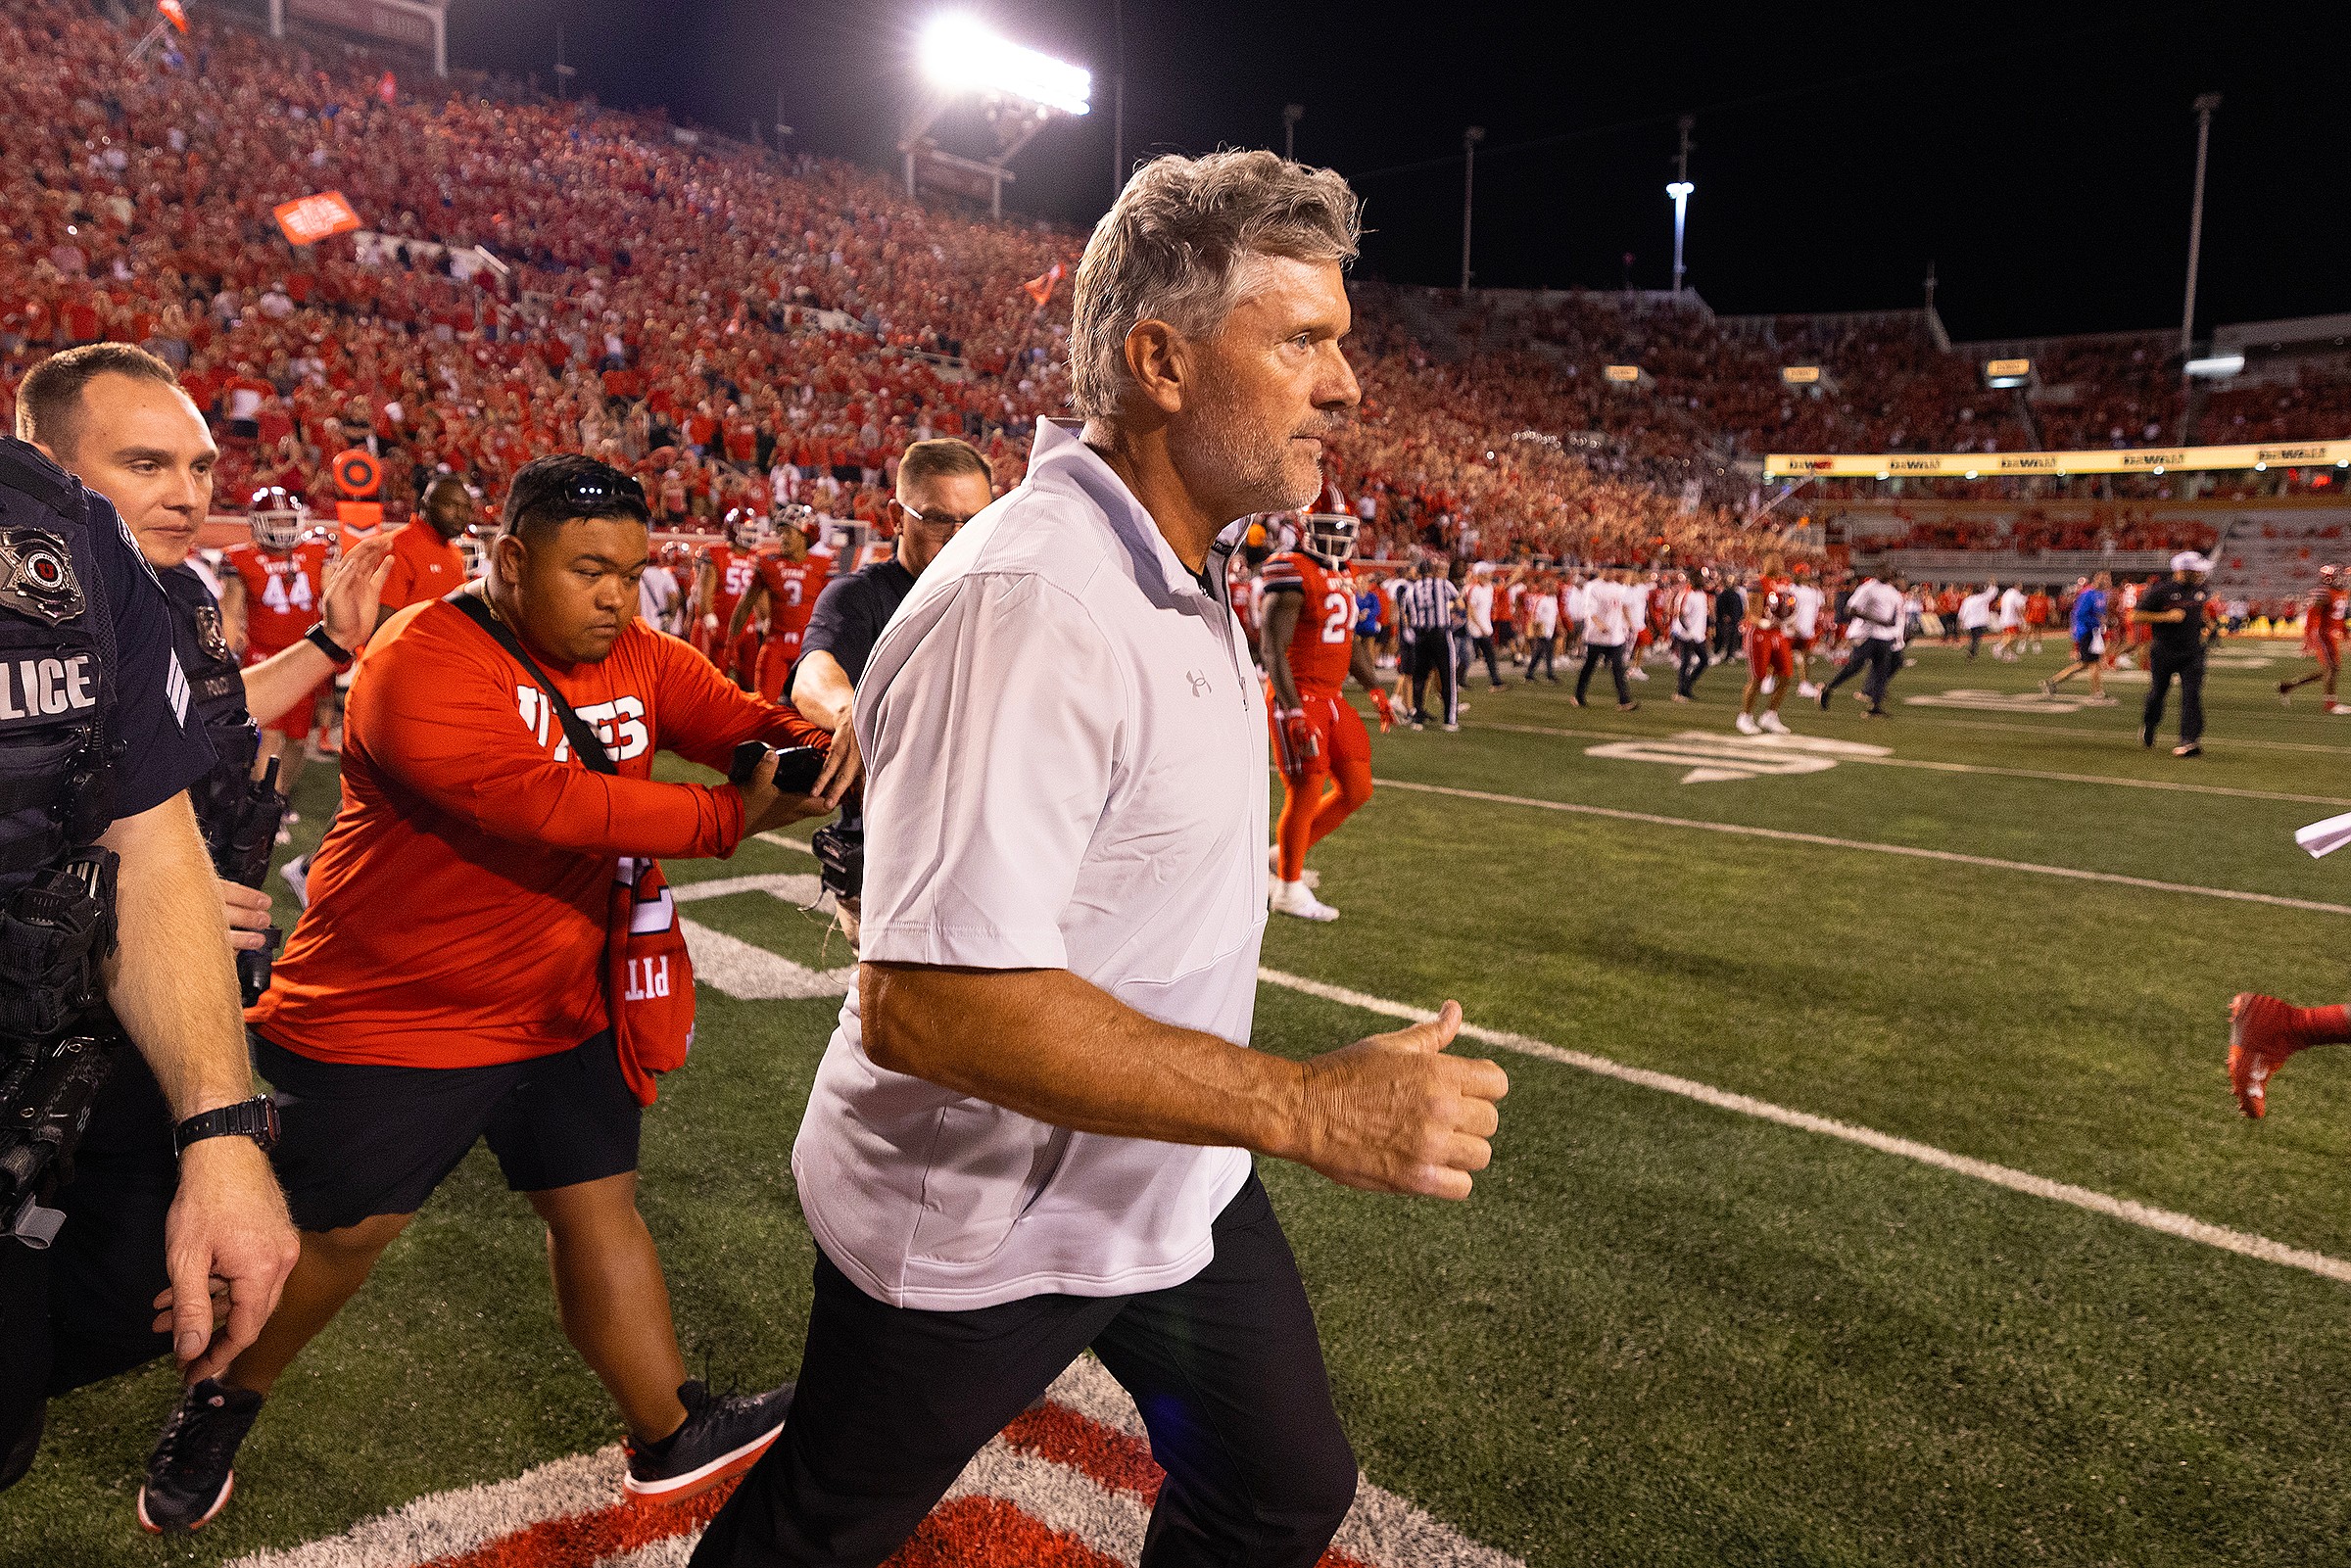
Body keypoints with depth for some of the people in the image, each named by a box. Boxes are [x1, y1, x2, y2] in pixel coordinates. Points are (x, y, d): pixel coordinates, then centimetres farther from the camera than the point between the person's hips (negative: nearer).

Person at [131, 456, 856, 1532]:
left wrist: (821, 743, -32)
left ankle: (670, 1436, 22)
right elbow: (543, 805, -33)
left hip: (559, 1010, 6)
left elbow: (746, 722, -8)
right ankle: (216, 1412, 41)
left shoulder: (638, 659, 0)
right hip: (392, 1013, -5)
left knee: (599, 1204, 10)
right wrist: (731, 817, -32)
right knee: (340, 1234, 12)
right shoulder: (422, 665, -24)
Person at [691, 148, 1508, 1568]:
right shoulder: (1025, 605, -32)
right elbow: (927, 1001, -37)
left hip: (1176, 1176, 8)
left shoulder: (1185, 568, 2)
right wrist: (1311, 1105, -36)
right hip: (979, 1235, -8)